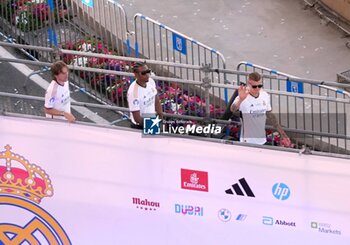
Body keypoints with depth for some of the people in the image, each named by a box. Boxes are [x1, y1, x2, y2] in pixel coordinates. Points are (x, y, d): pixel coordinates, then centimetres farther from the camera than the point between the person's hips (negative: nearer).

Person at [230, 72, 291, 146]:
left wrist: (281, 132, 14)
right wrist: (240, 100, -58)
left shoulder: (265, 96, 2)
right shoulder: (243, 98, -18)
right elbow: (233, 109, -38)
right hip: (248, 142, -6)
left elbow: (270, 115, 14)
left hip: (262, 141, 6)